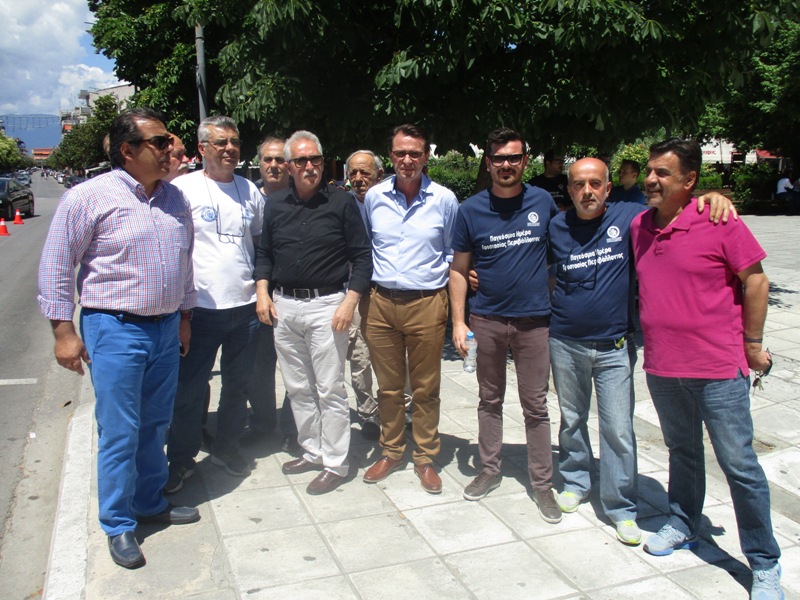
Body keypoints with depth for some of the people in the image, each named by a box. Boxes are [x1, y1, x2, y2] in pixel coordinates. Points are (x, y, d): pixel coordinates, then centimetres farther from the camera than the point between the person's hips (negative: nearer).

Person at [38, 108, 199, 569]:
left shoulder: (174, 199, 8)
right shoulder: (90, 197, -10)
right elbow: (56, 266, -7)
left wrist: (185, 315, 19)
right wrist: (64, 330, -9)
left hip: (165, 328, 6)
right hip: (115, 331, -5)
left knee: (156, 426, 16)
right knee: (120, 433, 2)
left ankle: (151, 503, 34)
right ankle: (119, 525, 18)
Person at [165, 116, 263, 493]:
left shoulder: (250, 191, 9)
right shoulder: (184, 188, -5)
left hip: (245, 306, 4)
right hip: (201, 307, -4)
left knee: (237, 384, 15)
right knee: (189, 388, 5)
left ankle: (227, 447, 33)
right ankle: (181, 459, 22)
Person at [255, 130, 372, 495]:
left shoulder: (341, 202, -4)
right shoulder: (275, 205, 9)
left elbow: (362, 256, -4)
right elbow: (264, 253, 17)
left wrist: (350, 302, -12)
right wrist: (262, 292, 5)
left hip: (326, 305, -5)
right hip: (284, 306, 5)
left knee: (330, 390, 0)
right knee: (298, 388, 13)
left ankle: (335, 464, 12)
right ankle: (312, 452, 29)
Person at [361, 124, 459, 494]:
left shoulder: (444, 200, -1)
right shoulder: (373, 198, 4)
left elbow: (453, 252, 11)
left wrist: (444, 278, -2)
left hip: (426, 304, -2)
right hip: (381, 302, 2)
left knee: (426, 389, 8)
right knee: (388, 387, 12)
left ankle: (425, 458, 24)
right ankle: (391, 453, 29)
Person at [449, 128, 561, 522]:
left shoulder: (543, 202, 1)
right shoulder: (471, 210, -1)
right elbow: (458, 269, 3)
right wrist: (458, 321, -4)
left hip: (534, 320, 0)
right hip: (486, 319, 1)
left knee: (535, 406, 5)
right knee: (489, 400, 14)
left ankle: (542, 483, 17)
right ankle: (489, 470, 29)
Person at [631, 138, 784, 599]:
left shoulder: (720, 221, -10)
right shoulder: (639, 226, 5)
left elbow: (756, 282, -5)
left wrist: (752, 344, -2)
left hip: (718, 367, -5)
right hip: (662, 368, 5)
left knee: (739, 464, 3)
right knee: (682, 452, 21)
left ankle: (765, 563, 19)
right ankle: (683, 526, 39)